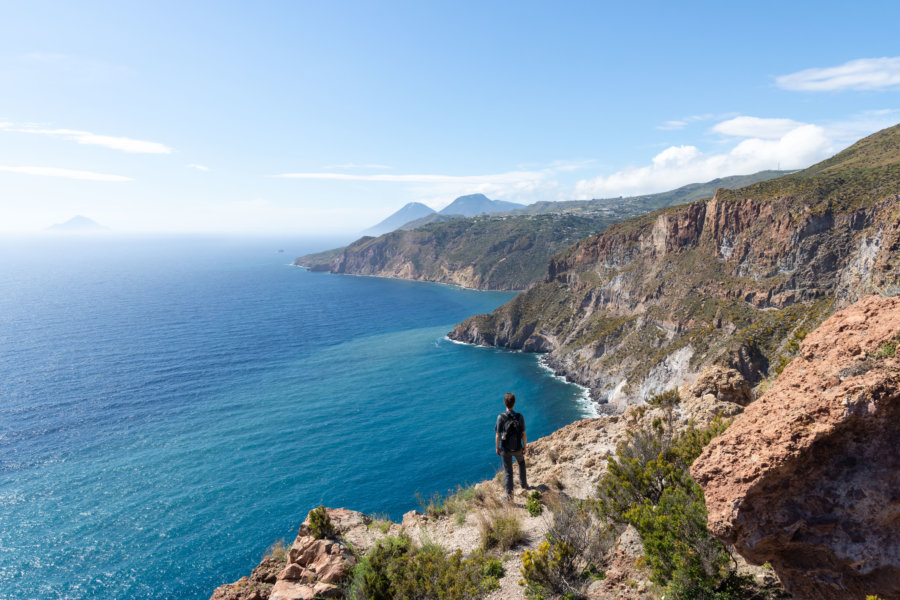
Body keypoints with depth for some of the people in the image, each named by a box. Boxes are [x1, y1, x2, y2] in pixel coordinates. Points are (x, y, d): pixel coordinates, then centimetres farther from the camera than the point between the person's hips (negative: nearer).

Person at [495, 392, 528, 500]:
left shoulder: (501, 417, -20)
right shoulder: (520, 417, -16)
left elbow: (498, 435, -15)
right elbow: (524, 435, -10)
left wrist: (497, 448, 1)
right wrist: (525, 447, 5)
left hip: (505, 450, -1)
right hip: (518, 449, 1)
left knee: (508, 472, 12)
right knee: (521, 463, 32)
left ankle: (509, 494, 19)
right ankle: (523, 484, 43)